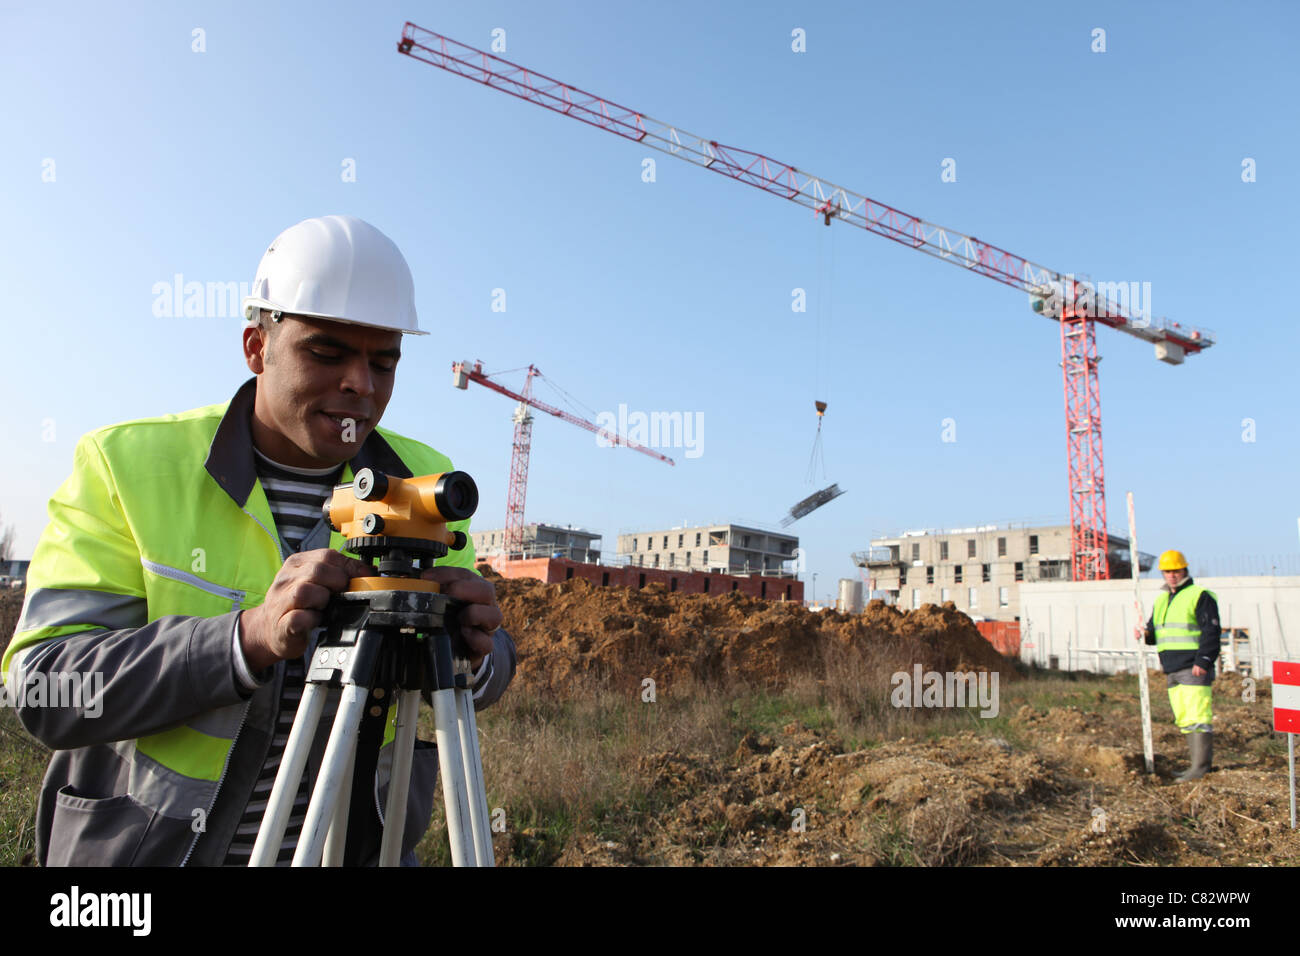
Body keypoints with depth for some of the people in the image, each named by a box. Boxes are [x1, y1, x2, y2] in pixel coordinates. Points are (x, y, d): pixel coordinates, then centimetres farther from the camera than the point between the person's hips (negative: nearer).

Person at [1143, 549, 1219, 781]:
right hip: (1172, 670, 8)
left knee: (1197, 717, -9)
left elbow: (1211, 631, -11)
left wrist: (1203, 660, -19)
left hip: (1194, 668, -8)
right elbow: (1155, 631, 24)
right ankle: (1198, 764, 18)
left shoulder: (1200, 596, -4)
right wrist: (1146, 634, 1)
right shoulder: (1161, 600, 20)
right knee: (1184, 720, 11)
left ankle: (1200, 768, -6)